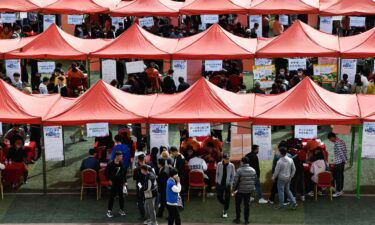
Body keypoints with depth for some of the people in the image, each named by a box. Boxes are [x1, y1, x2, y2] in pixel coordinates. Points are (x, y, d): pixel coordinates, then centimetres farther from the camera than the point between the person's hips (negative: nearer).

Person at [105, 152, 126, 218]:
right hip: (113, 183, -4)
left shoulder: (121, 164, 1)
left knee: (121, 196, 10)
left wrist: (124, 181, 9)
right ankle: (109, 211, 6)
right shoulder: (111, 164, -12)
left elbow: (124, 173, 11)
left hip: (120, 183, 4)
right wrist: (109, 180, -6)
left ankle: (121, 210, 23)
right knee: (112, 197, -1)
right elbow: (106, 172, -4)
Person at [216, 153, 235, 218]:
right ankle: (225, 206, 36)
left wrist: (231, 184, -6)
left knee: (227, 198, 2)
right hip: (220, 183, 1)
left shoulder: (231, 165, -9)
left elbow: (233, 175, -2)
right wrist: (217, 181, 8)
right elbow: (217, 173, 6)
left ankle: (225, 211, 17)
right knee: (219, 197, 7)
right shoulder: (219, 164, -6)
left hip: (227, 184, -1)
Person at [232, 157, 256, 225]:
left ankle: (238, 219, 15)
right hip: (249, 191, 4)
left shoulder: (239, 170, -13)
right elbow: (255, 180, 8)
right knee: (247, 205, 11)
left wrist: (234, 190, -3)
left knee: (238, 204, 11)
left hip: (240, 191, -4)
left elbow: (236, 181, -13)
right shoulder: (253, 170, 3)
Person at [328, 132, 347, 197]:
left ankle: (338, 191, -1)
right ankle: (341, 190, 21)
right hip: (342, 161, 10)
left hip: (338, 162, -10)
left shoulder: (337, 143, -18)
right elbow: (345, 151, 14)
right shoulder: (342, 141, 12)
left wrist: (344, 159, -13)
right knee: (341, 175, 14)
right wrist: (345, 159, 15)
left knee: (337, 177, -4)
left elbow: (340, 152, -21)